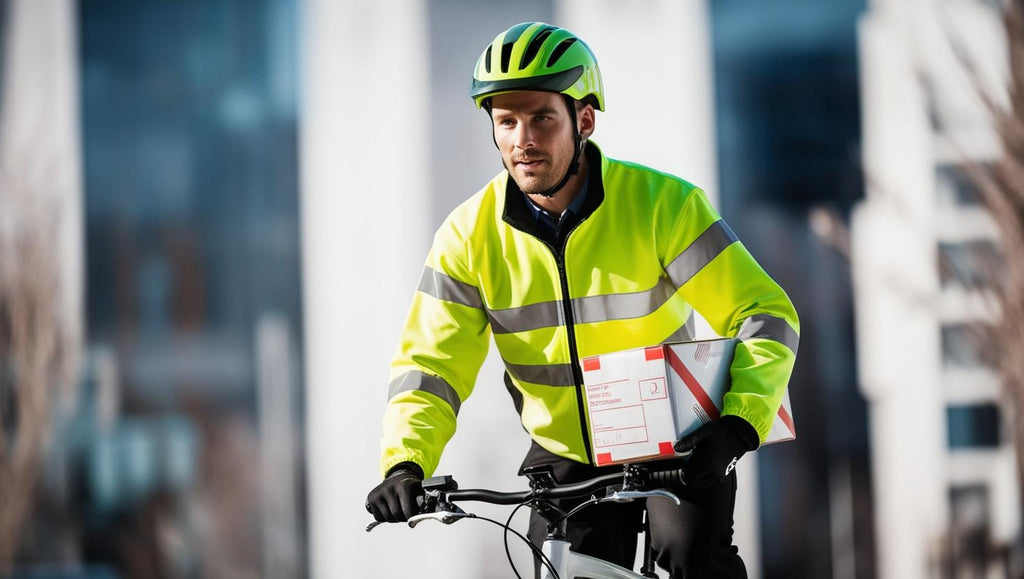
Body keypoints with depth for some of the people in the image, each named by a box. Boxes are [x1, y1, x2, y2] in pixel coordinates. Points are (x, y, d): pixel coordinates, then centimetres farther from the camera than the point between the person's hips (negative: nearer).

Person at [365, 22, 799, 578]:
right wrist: (404, 464, -30)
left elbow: (765, 313, -18)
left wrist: (741, 422, -35)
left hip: (678, 448, -3)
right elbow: (429, 364, -10)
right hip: (567, 458, 3)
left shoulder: (662, 203, -18)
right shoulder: (470, 236, -11)